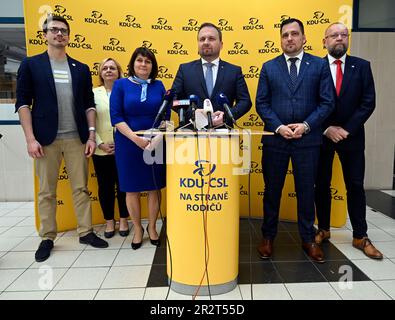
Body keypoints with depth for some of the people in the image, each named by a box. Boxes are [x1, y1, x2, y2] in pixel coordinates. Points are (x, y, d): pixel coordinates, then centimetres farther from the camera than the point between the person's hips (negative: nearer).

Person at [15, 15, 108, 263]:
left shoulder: (81, 69, 11)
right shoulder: (31, 64, 5)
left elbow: (89, 105, 10)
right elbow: (22, 103, 0)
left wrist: (91, 135, 1)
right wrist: (30, 138, -9)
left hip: (77, 138, 2)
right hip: (46, 139, -1)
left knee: (81, 188, 6)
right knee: (47, 192, 6)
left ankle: (86, 232, 18)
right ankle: (47, 237, 19)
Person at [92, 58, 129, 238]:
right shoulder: (93, 93, 6)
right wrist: (100, 143, -9)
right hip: (101, 150, 1)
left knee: (123, 185, 7)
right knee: (105, 186, 9)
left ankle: (123, 220, 23)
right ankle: (109, 221, 24)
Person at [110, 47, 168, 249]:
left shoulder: (158, 86, 6)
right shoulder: (121, 84, 0)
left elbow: (166, 115, 3)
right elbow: (116, 117, -7)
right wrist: (136, 138, -17)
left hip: (155, 143, 2)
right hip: (128, 144, -1)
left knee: (155, 187, 7)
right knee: (132, 188, 6)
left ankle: (152, 227, 26)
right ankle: (137, 229, 25)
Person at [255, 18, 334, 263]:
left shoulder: (320, 65, 5)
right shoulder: (269, 67, 7)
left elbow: (327, 102, 1)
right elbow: (262, 103, 2)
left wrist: (306, 125, -12)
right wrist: (278, 127, -11)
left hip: (307, 139, 0)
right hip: (275, 138, 1)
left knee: (306, 190, 9)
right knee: (272, 190, 9)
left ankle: (308, 238, 27)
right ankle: (268, 237, 25)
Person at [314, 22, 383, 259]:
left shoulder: (362, 66, 3)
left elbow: (368, 102, -2)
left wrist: (347, 129, -12)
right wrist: (327, 129, -12)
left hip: (352, 136, 1)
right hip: (321, 135, -1)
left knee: (355, 186, 6)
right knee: (322, 185, 8)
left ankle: (360, 236, 19)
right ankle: (323, 230, 24)